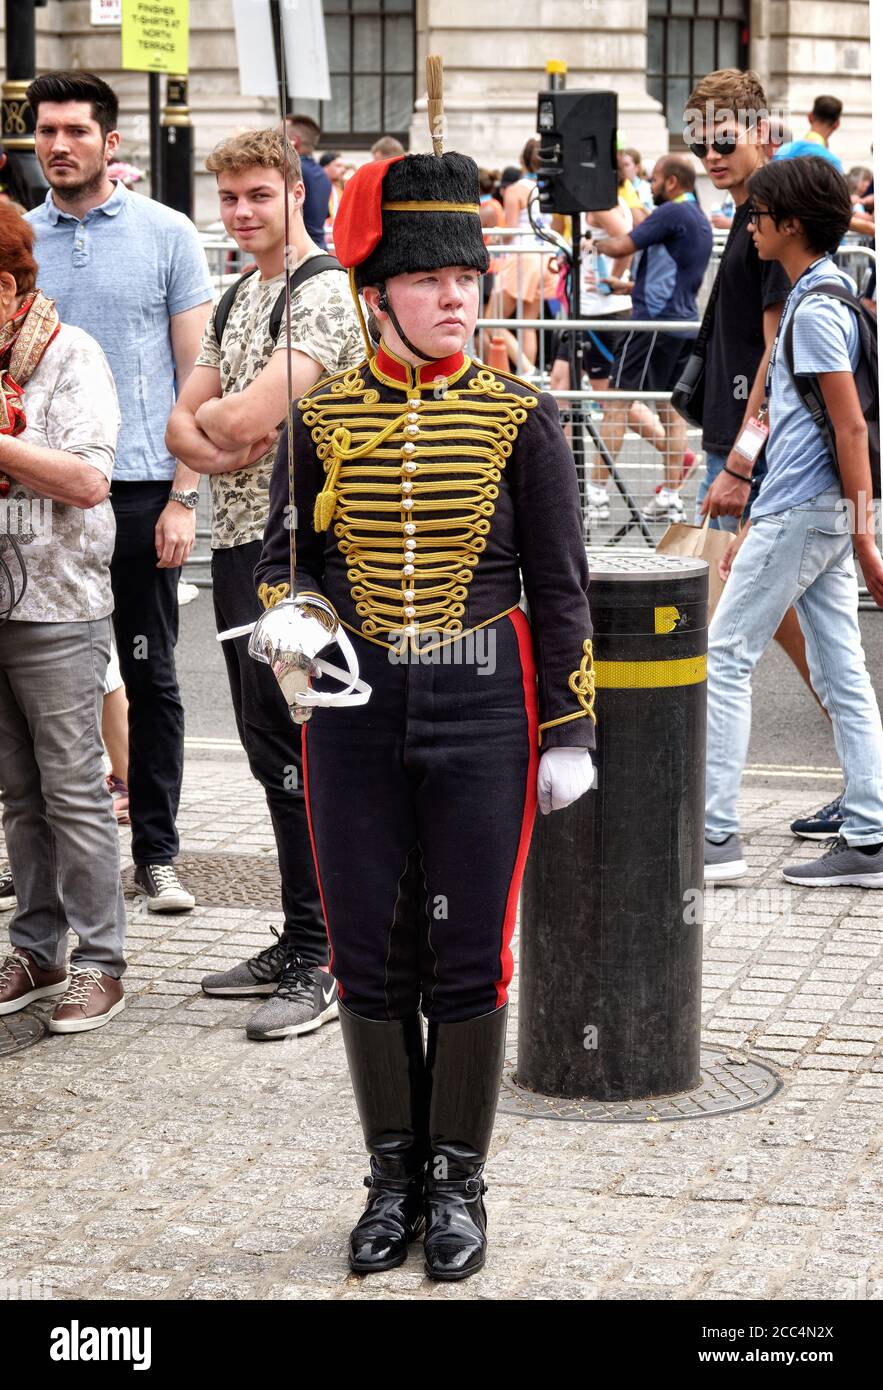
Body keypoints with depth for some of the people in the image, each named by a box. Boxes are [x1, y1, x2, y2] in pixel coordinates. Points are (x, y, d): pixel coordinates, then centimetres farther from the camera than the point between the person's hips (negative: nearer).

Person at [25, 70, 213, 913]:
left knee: (149, 677, 4)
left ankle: (155, 853, 12)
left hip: (140, 489, -2)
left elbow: (197, 376, 0)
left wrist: (183, 496, -8)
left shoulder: (166, 235, 1)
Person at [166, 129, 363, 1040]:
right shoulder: (238, 296, 17)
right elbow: (183, 424, 13)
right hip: (237, 542, 9)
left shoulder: (325, 293, -12)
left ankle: (321, 964, -3)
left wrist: (213, 416, 0)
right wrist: (217, 447, -9)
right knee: (270, 751, 13)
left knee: (292, 756, -8)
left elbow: (249, 416, -22)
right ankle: (300, 942, 21)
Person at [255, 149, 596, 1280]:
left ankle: (458, 1182, 18)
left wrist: (570, 727, -1)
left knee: (470, 954, 3)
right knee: (369, 954, 7)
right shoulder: (322, 417, 2)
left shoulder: (518, 418, -1)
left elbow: (560, 585, 2)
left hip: (483, 714, -1)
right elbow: (281, 554, 11)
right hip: (354, 717, 2)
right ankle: (394, 1176, 22)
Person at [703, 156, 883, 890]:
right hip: (818, 508, 10)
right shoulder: (823, 293, 16)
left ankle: (715, 832, -2)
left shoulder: (815, 307, -14)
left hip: (801, 510, -10)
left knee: (726, 658, -4)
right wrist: (758, 520, 25)